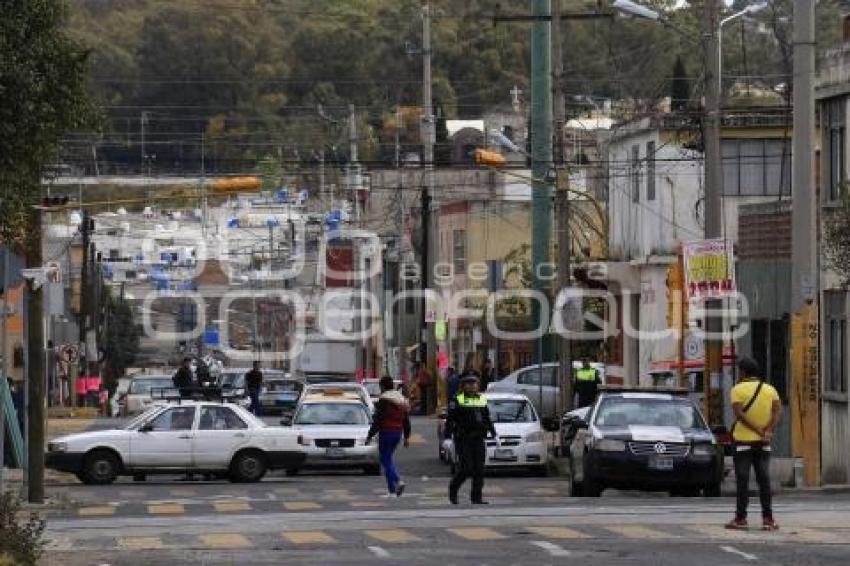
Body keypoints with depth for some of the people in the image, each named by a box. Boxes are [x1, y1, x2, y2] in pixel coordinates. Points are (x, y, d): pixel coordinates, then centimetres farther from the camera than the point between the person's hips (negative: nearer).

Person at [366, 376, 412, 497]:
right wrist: (407, 437, 20)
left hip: (386, 432, -7)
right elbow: (406, 420, 15)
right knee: (388, 458, 21)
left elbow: (377, 420, -15)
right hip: (398, 432, 7)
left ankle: (392, 490, -10)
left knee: (386, 460, -1)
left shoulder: (383, 400, -13)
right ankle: (398, 481, 9)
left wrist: (370, 436, -10)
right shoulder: (402, 399, 11)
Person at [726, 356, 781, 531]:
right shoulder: (770, 389, 7)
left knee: (742, 481, -1)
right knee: (764, 480, 4)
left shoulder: (738, 389, -5)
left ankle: (740, 518, -3)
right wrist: (768, 431, -16)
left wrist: (758, 431, -19)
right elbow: (777, 411, -8)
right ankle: (768, 519, -2)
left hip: (743, 440, -3)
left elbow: (739, 413, -18)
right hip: (763, 444, 3)